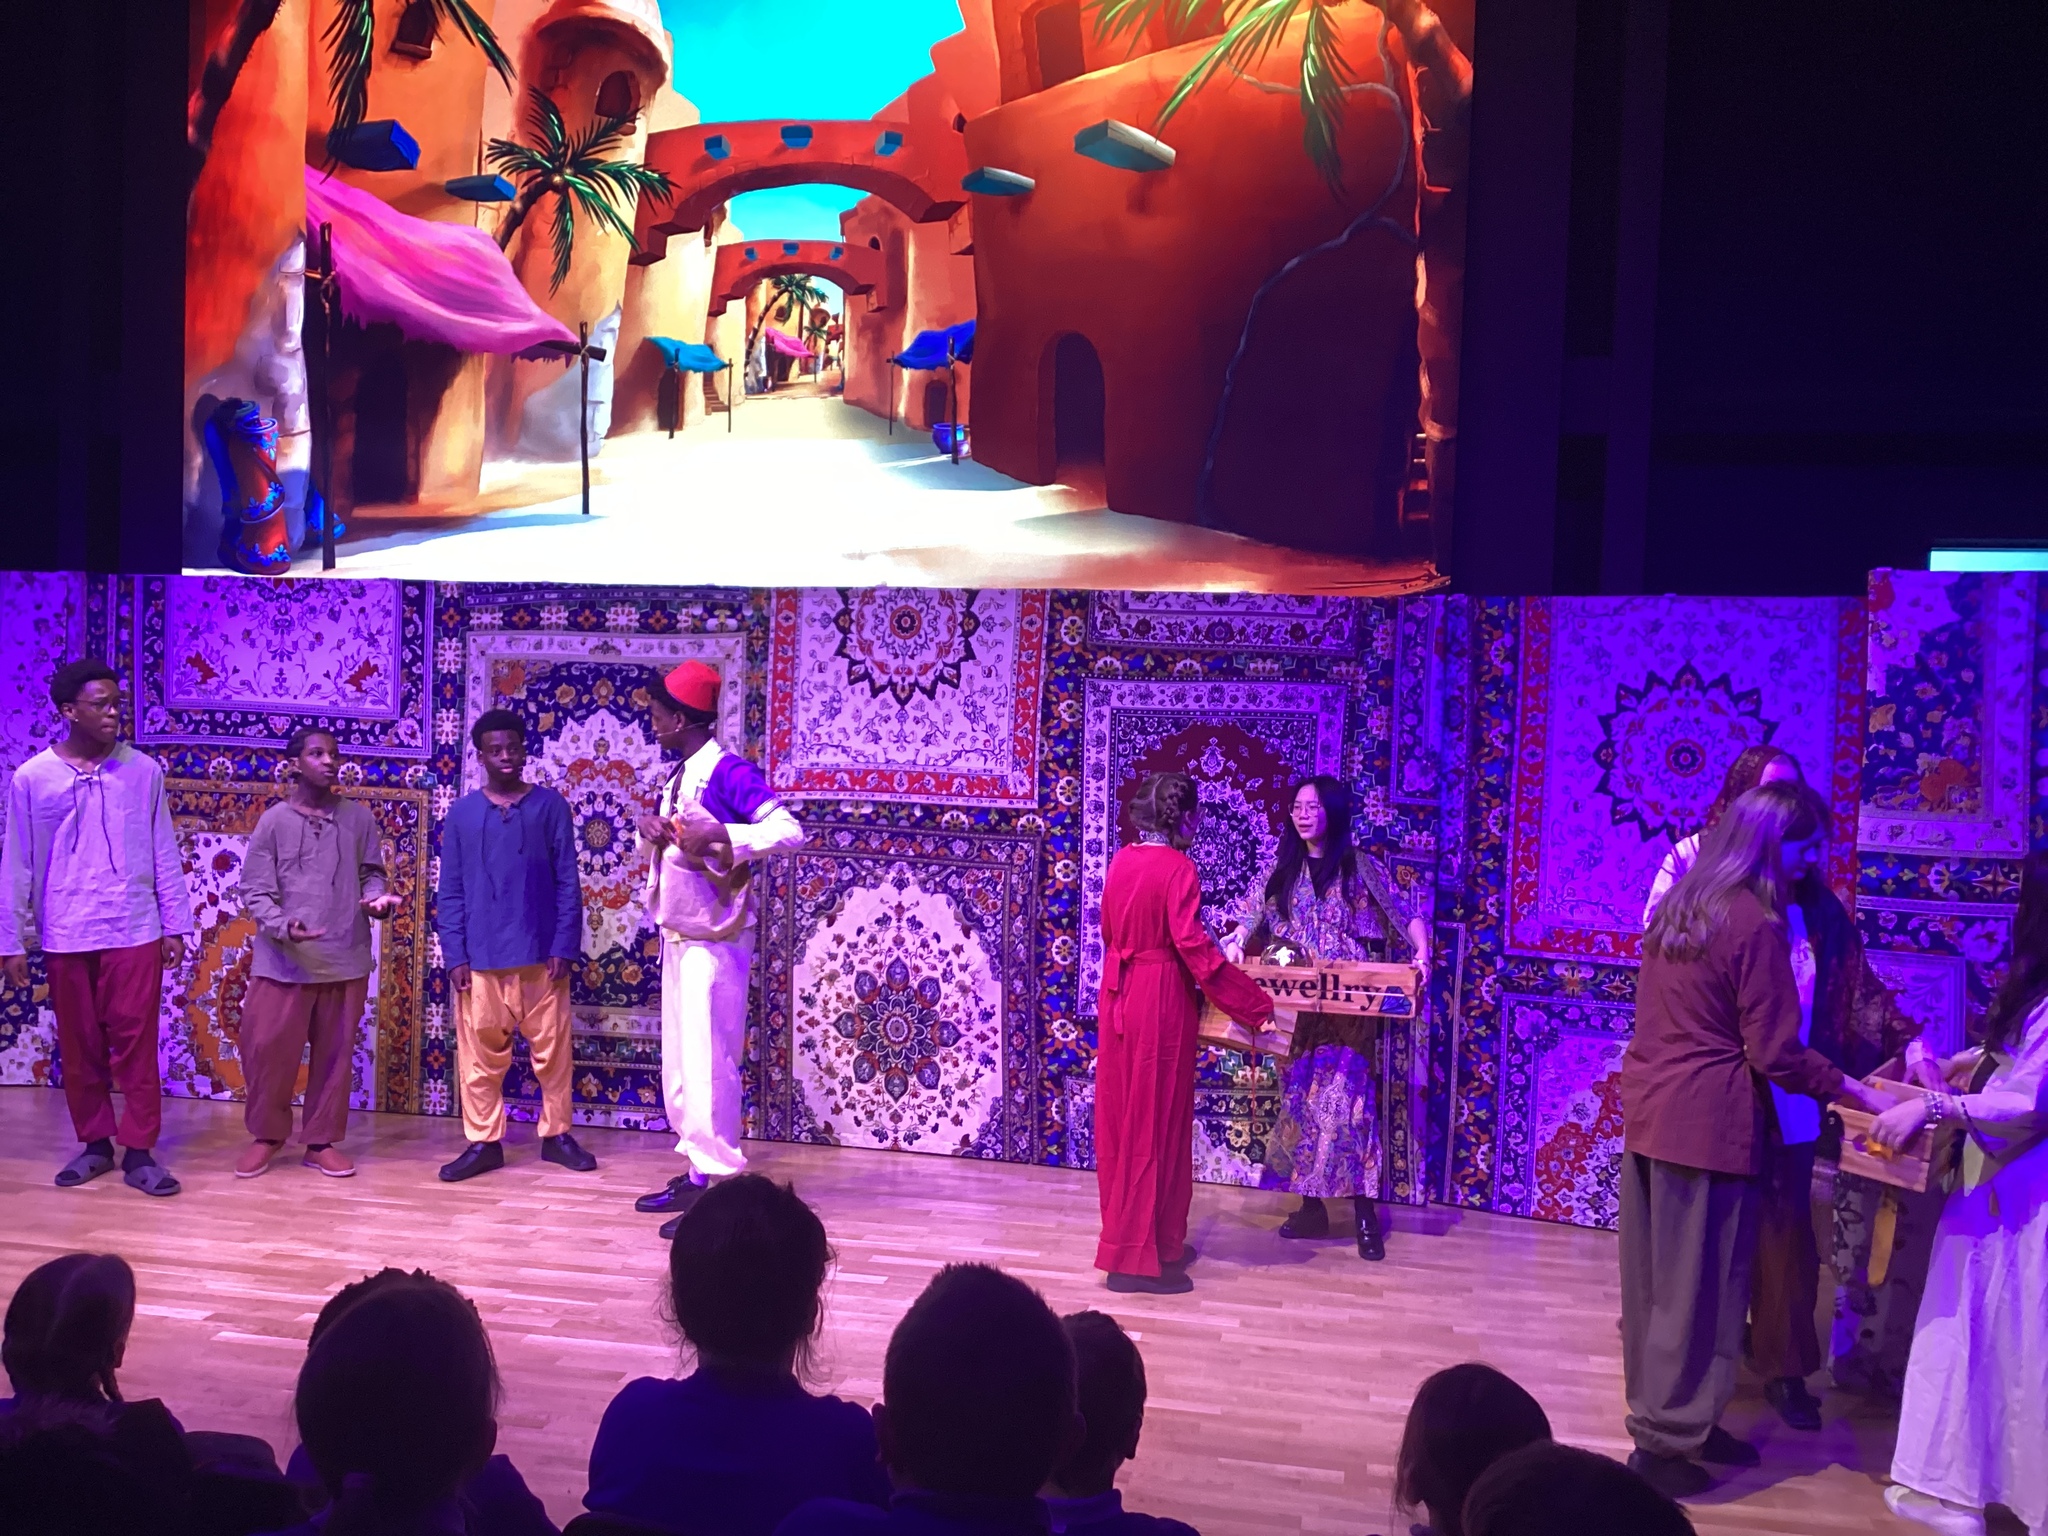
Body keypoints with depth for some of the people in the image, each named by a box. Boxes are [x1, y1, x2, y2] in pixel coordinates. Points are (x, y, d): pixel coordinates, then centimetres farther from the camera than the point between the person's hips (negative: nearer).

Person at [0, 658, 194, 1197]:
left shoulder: (143, 771, 0)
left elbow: (164, 854, 4)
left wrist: (175, 924, 3)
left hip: (135, 932, 0)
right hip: (65, 937, 1)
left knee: (136, 1043, 0)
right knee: (79, 1047, 10)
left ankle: (139, 1151, 8)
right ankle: (94, 1142, 24)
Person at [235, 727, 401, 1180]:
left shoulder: (359, 818, 4)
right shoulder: (274, 821, -3)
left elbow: (371, 873, 12)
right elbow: (255, 892, -4)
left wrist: (378, 898, -11)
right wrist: (283, 927, -22)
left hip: (346, 960, 2)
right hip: (282, 961, -2)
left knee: (333, 1054, 9)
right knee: (267, 1049, 3)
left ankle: (323, 1141, 23)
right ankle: (266, 1135, 24)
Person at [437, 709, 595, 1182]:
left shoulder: (551, 805, 1)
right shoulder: (461, 814, 4)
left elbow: (568, 882, 0)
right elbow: (451, 892, 5)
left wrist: (565, 947, -6)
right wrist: (455, 956, -3)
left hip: (541, 952, -1)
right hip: (481, 957, 1)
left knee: (552, 1049, 7)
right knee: (480, 1053, 6)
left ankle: (556, 1135, 21)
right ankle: (483, 1142, 17)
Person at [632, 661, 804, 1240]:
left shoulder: (728, 771, -16)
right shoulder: (678, 775, 11)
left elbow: (790, 831, -24)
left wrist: (719, 835, -31)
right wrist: (651, 832, -2)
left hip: (713, 939, -10)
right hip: (676, 935, 10)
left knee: (707, 1061, -7)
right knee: (679, 1061, 14)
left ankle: (718, 1187, 0)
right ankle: (696, 1173, 24)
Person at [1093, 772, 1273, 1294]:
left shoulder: (1121, 861, 7)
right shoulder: (1177, 867, -15)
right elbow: (1194, 948, -20)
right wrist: (1254, 1003, -15)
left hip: (1118, 997, 8)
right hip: (1160, 1001, -8)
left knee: (1123, 1119, 14)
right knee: (1155, 1124, 0)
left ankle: (1128, 1239, 25)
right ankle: (1139, 1256, 4)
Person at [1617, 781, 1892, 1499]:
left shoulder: (1678, 905, 11)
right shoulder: (1757, 924, -14)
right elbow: (1776, 1053, -13)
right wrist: (1857, 1091, -1)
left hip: (1649, 1109, 8)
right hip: (1707, 1121, -8)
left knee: (1656, 1279, 15)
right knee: (1696, 1288, 3)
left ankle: (1672, 1417, 28)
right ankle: (1665, 1441, 11)